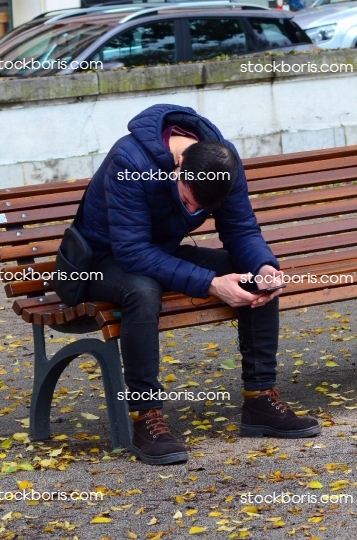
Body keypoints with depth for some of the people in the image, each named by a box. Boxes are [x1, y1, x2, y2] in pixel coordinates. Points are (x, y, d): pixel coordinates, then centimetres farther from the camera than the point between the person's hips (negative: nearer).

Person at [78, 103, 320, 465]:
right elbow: (132, 250, -35)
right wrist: (209, 284, -40)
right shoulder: (130, 161, -33)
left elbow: (241, 229, -7)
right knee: (144, 291, -40)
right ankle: (146, 419, -30)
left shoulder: (222, 159, -15)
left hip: (166, 254, 6)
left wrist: (265, 267, -30)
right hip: (108, 262, -6)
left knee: (261, 277, -12)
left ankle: (261, 399, -6)